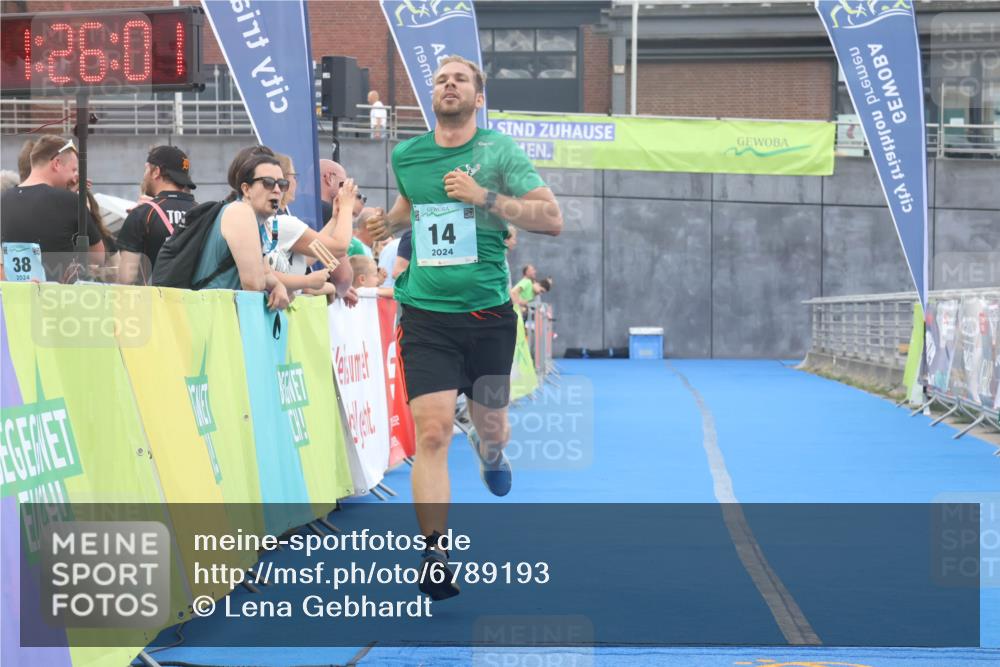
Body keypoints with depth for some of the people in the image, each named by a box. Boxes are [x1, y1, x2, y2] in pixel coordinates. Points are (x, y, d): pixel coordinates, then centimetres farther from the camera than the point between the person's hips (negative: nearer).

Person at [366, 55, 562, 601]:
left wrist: (485, 197, -18)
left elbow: (552, 218, -10)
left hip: (487, 315, 0)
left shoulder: (500, 152, -2)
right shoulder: (405, 156, 7)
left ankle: (489, 452, 54)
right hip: (425, 315, 0)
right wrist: (390, 222, 9)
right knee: (431, 433, -14)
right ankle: (435, 555, -12)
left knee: (492, 429, 15)